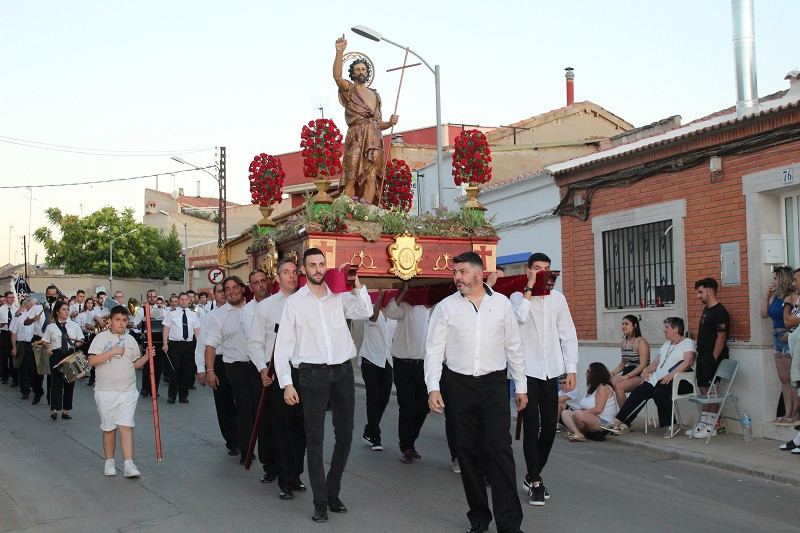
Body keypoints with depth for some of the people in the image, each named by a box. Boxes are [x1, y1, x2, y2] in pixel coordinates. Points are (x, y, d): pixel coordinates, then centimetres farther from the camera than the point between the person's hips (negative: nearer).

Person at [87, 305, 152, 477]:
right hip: (106, 391, -2)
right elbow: (92, 361, -10)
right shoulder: (102, 337, 0)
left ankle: (128, 464, -11)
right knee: (109, 428, 7)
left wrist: (147, 356, -1)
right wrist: (113, 352, -15)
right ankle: (109, 462, 22)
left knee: (126, 426, -7)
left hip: (128, 391, 2)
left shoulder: (130, 340, 13)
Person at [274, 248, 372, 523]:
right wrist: (286, 383, -5)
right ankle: (320, 502, 9)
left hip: (342, 370, 3)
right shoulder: (294, 302, 2)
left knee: (345, 434, 8)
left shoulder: (339, 297, 8)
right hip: (312, 373, -3)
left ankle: (333, 492, 25)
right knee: (315, 438, -1)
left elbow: (366, 312, -9)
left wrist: (356, 282, -11)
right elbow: (283, 345, 1)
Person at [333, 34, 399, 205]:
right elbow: (337, 76, -12)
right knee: (352, 177, -13)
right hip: (356, 137, -4)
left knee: (372, 177, -10)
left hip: (374, 139, 4)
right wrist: (339, 52, -23)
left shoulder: (375, 95, 25)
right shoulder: (349, 89, 11)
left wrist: (390, 123, 5)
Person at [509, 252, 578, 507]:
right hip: (527, 370, -4)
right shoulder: (518, 297, 0)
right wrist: (529, 290, -17)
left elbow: (568, 335, 12)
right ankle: (536, 483, 3)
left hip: (550, 370, 4)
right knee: (532, 426, -5)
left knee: (550, 427, 6)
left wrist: (571, 369, 6)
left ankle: (533, 476, 24)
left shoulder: (557, 298, 11)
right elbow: (519, 318, -24)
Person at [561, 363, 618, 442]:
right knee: (565, 413, 3)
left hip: (603, 423, -11)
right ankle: (577, 433, -22)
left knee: (578, 415, -35)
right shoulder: (592, 388, 20)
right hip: (591, 419, 11)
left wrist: (581, 412, -16)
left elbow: (598, 409, -21)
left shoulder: (603, 387, -10)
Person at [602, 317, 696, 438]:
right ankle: (619, 422, -22)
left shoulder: (688, 343, 4)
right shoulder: (666, 344, 29)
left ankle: (670, 426, -17)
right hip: (658, 379, 7)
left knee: (659, 394, -34)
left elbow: (688, 362, -14)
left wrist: (671, 375, -24)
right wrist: (647, 370, 2)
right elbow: (656, 362, 24)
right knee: (639, 392, -16)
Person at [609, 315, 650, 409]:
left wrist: (627, 376, -22)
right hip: (627, 373, 7)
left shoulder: (641, 342, -8)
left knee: (618, 386, -32)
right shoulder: (625, 342, 17)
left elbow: (643, 365, -15)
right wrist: (612, 373, 4)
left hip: (640, 376, -7)